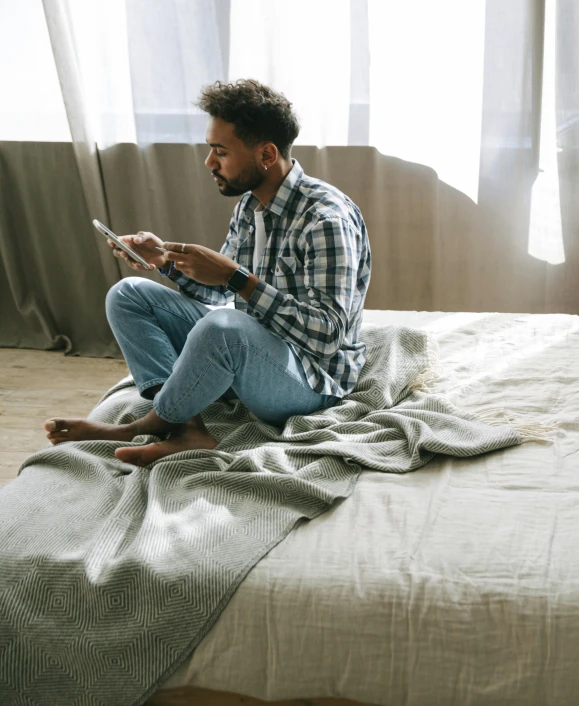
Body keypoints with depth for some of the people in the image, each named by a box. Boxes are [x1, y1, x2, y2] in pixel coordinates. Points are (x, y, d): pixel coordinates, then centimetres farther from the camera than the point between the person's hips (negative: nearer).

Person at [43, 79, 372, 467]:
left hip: (312, 379, -9)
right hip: (248, 352, 9)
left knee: (223, 326, -40)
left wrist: (235, 276, -30)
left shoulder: (327, 218, -21)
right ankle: (187, 428, -18)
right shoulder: (249, 205, 6)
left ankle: (150, 426, -11)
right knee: (128, 294, 1)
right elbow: (220, 294, 16)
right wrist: (166, 259, -3)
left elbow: (328, 333, -28)